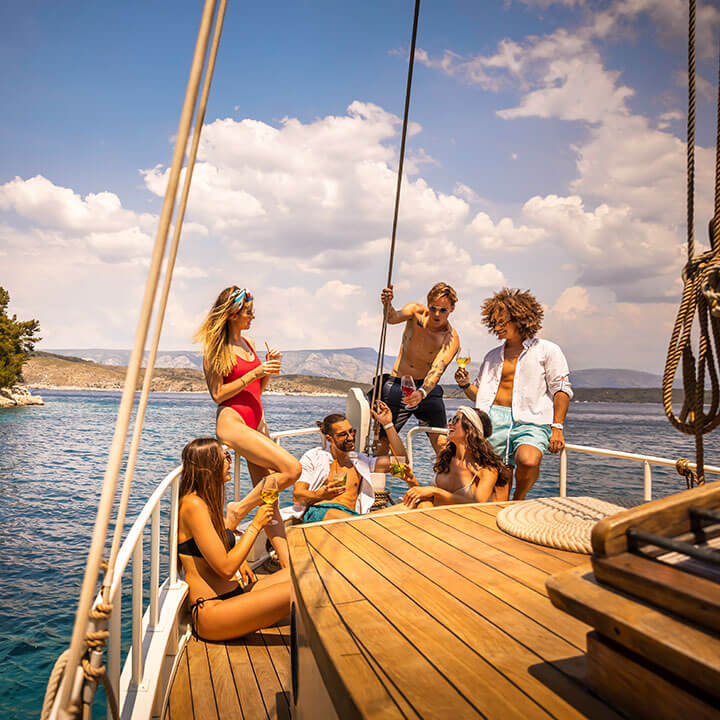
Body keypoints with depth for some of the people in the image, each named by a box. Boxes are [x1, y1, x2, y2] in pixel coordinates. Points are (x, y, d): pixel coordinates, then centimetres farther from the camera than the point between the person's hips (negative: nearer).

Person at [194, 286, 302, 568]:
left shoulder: (248, 342, 15)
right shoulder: (216, 349, -6)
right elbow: (218, 394, -12)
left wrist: (269, 369, 2)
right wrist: (255, 372, -16)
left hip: (257, 420, 7)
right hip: (232, 421, -7)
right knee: (292, 468, -20)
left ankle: (288, 565, 5)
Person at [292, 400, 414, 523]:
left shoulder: (360, 460, 26)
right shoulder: (313, 457, 15)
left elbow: (399, 461, 19)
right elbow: (297, 496, 6)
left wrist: (388, 424, 16)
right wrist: (321, 494, -18)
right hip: (319, 511, -2)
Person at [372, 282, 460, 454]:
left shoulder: (451, 339, -14)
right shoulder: (417, 311, -9)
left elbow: (437, 369, -28)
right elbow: (393, 318, -29)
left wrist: (422, 392, -46)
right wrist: (387, 305, -52)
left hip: (426, 387, 0)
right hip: (396, 385, 1)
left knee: (441, 443, -11)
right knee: (382, 442, -2)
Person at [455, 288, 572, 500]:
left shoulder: (547, 350, 10)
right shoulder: (492, 356, 23)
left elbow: (562, 390, 5)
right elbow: (480, 394, 27)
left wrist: (557, 428, -5)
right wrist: (465, 385, 5)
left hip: (530, 421, -3)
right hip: (492, 418, 4)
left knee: (528, 460, -32)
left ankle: (518, 500, -2)